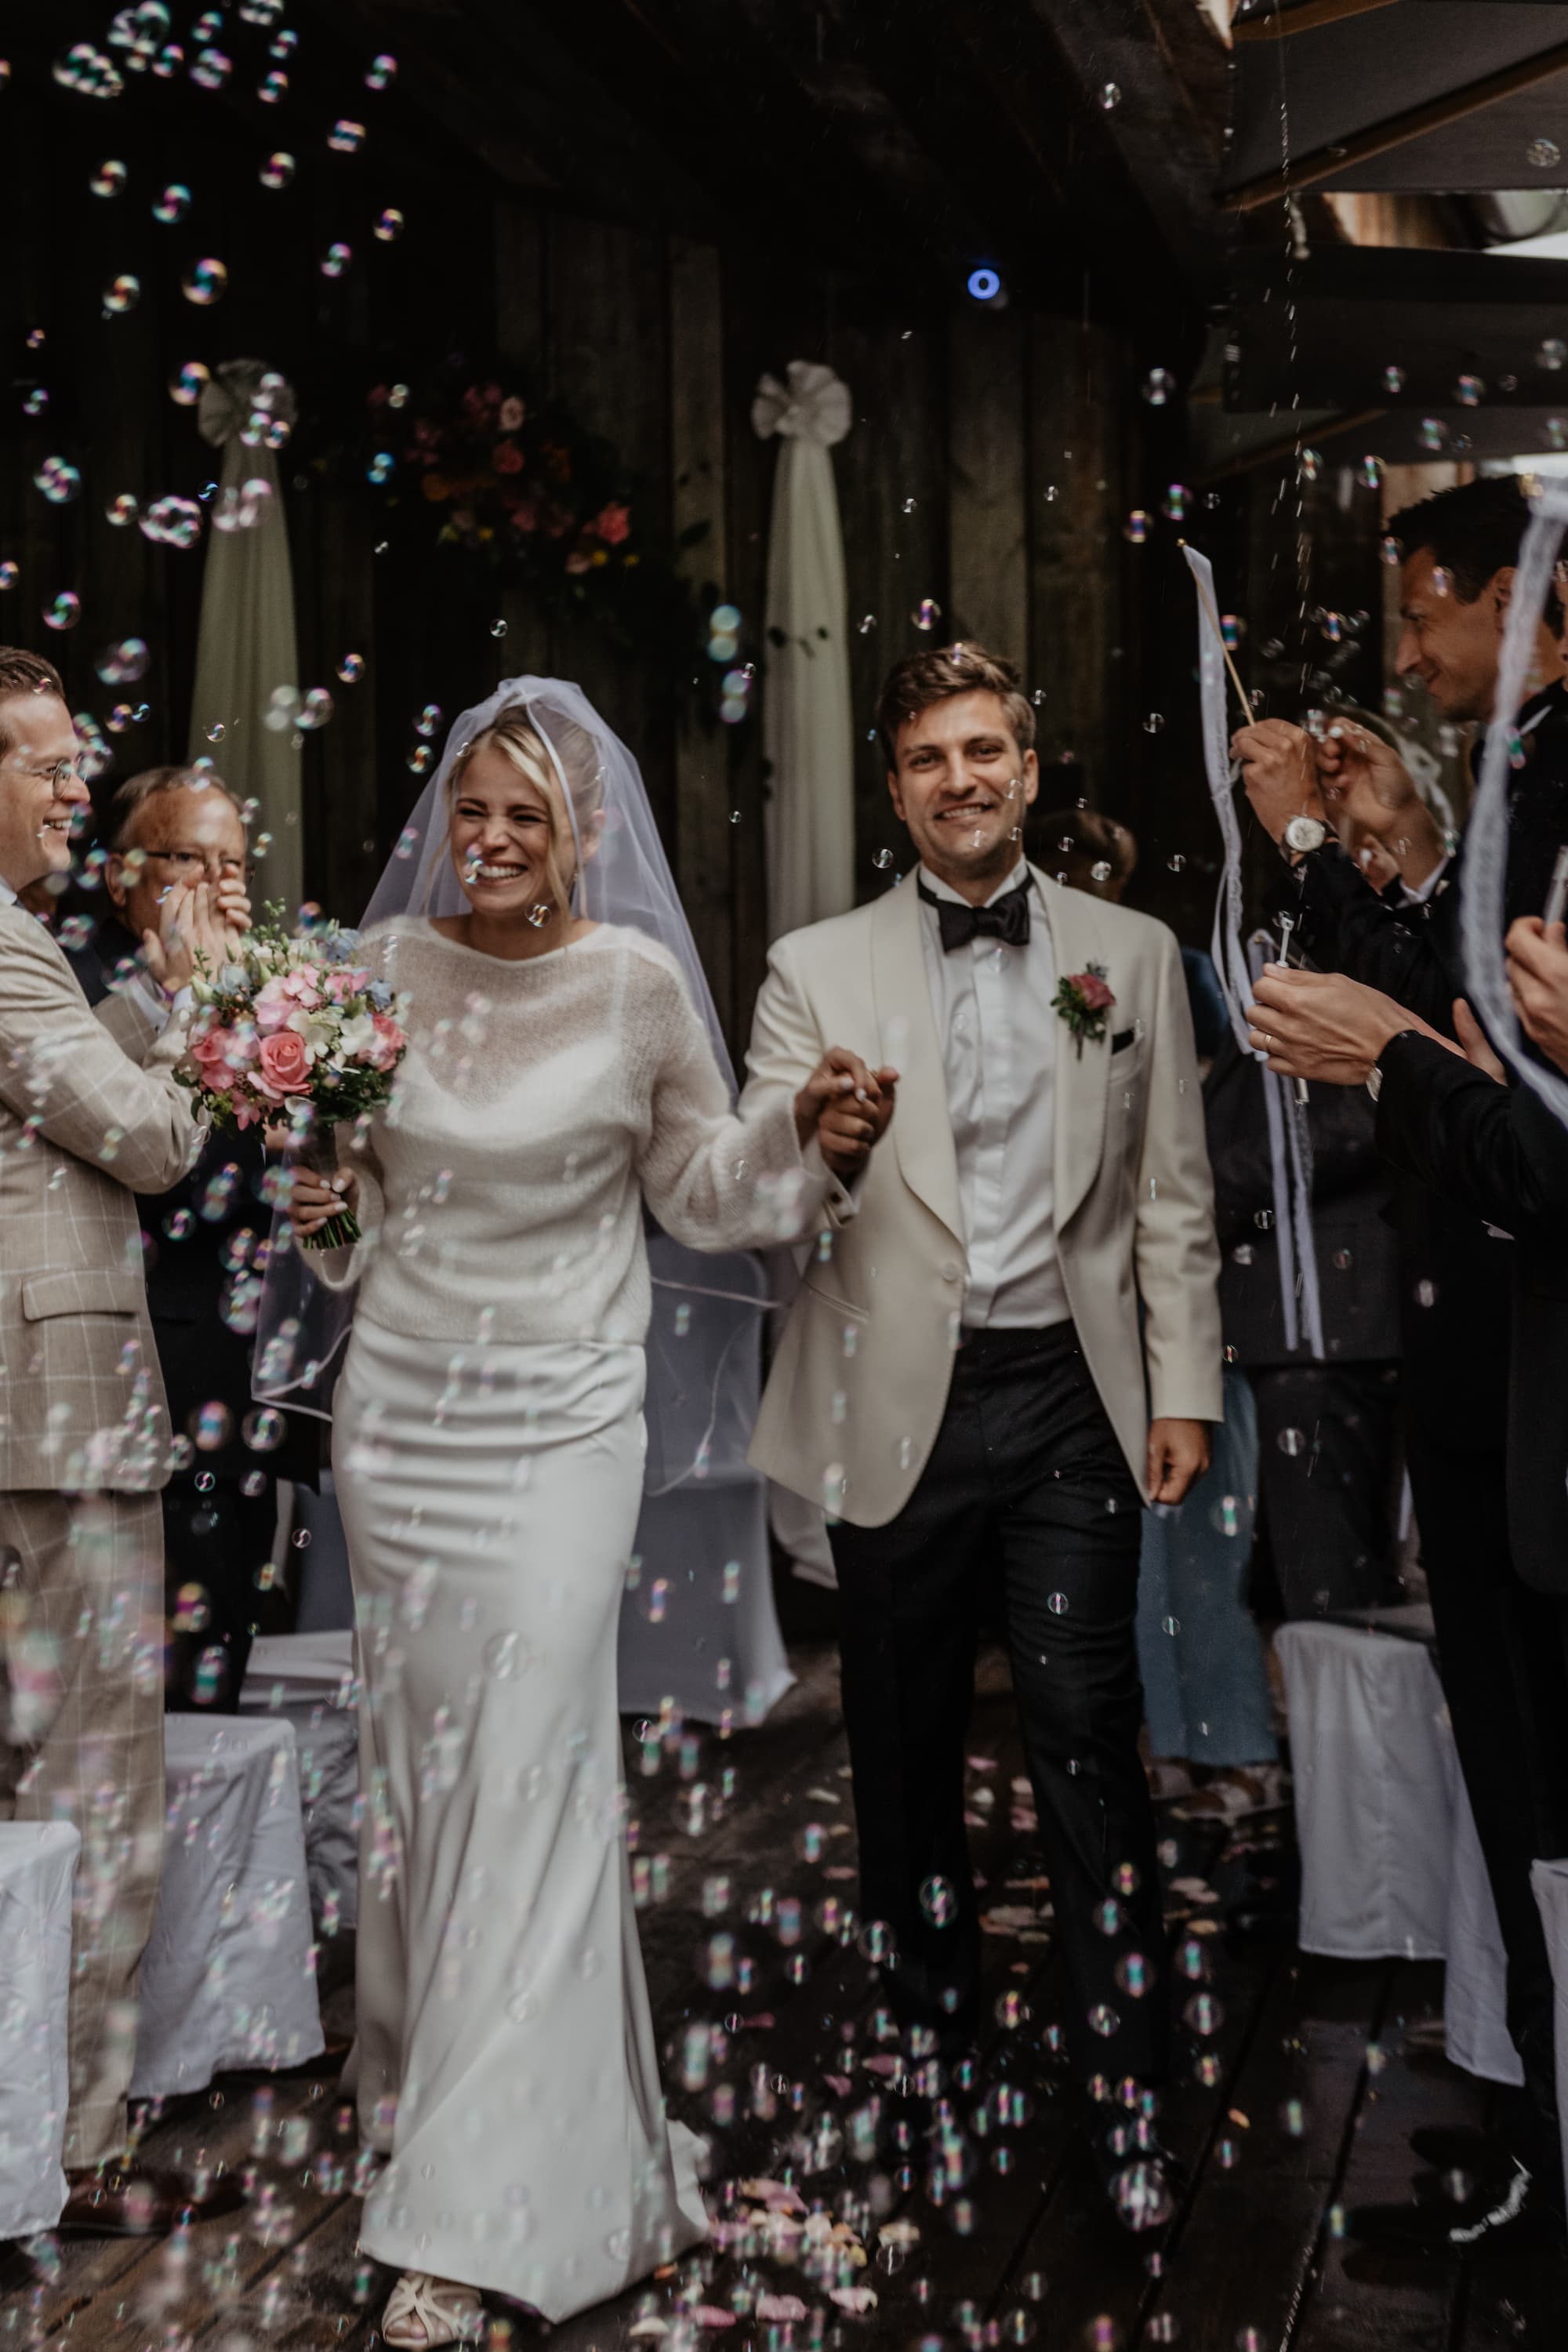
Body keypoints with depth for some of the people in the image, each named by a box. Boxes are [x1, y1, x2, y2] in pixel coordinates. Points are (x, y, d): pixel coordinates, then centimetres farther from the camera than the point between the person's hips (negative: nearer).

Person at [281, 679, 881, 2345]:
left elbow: (698, 1188, 7)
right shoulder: (387, 963, 3)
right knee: (412, 1750, 12)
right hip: (399, 1402, 4)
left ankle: (474, 2208, -4)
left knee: (527, 1766, -8)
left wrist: (798, 1128, -9)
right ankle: (426, 2072, 36)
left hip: (558, 1417, -3)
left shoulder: (639, 981, -4)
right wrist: (322, 1204, -5)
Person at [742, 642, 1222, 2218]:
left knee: (1085, 1727, -5)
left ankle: (1122, 2071, 5)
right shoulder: (817, 969, 6)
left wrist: (1183, 1390, 2)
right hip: (902, 1398, 1)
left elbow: (1172, 1193, 8)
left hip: (1071, 1393, 0)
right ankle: (928, 2040, 25)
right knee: (904, 1735, 9)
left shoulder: (1132, 954, 9)